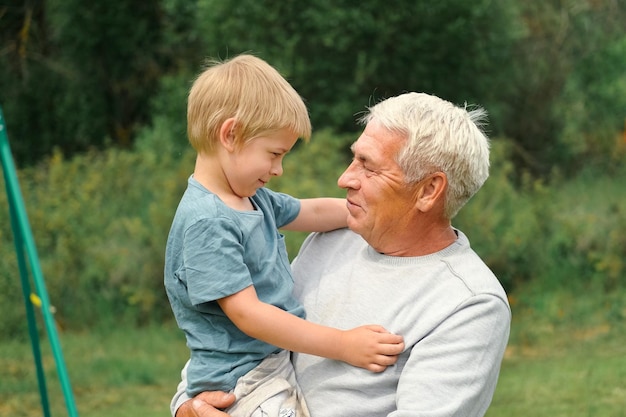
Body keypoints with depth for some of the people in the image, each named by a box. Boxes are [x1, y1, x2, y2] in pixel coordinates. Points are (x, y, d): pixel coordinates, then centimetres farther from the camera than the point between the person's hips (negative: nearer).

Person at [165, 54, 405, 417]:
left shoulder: (255, 198, 10)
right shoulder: (205, 223, -19)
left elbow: (314, 213, 28)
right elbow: (247, 313, -23)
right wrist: (342, 345, -22)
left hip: (280, 365, 10)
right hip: (242, 384, -10)